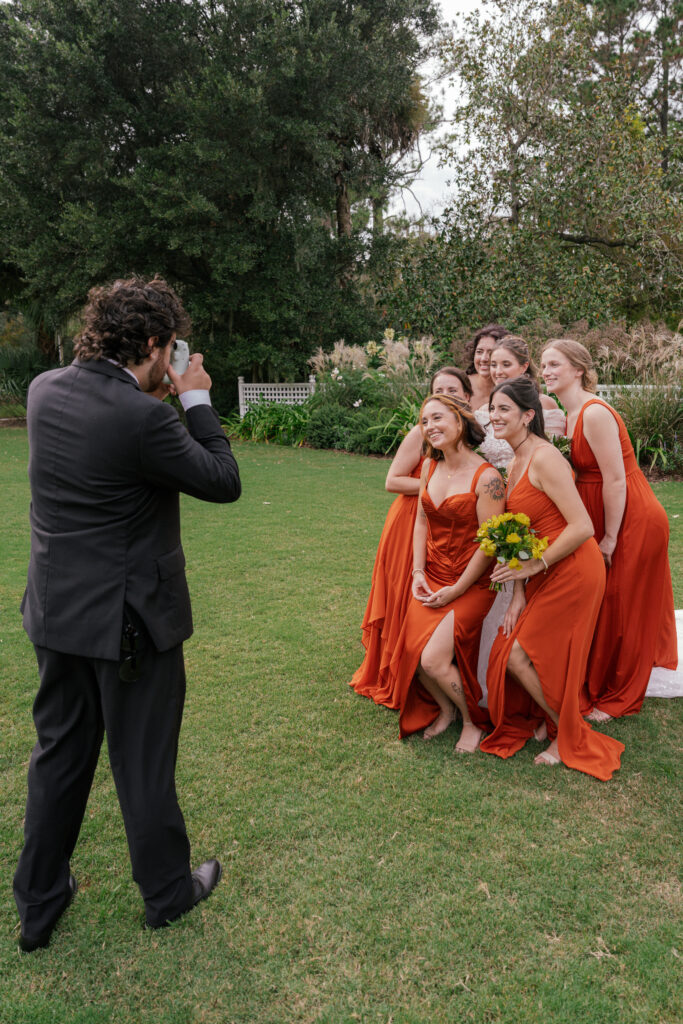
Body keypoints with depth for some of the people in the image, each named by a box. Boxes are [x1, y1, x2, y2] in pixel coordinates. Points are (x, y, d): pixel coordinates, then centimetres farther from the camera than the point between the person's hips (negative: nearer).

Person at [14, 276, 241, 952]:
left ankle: (38, 901, 38)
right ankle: (167, 891, 36)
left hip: (56, 614, 7)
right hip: (129, 619, -7)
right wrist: (196, 399, -5)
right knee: (144, 763, 12)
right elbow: (223, 482, -13)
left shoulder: (44, 390, -1)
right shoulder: (142, 417, -24)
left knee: (59, 754, 21)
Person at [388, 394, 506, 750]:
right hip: (432, 578, 6)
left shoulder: (486, 478, -17)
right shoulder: (430, 466, 4)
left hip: (471, 584, -6)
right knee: (411, 652, -5)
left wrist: (455, 590, -13)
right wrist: (418, 572, 1)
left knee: (433, 659, -15)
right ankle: (444, 707, 26)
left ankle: (473, 720, 14)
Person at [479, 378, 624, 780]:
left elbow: (582, 528, -25)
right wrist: (519, 594, 3)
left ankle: (571, 738, 19)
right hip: (546, 573, 8)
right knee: (511, 653, 9)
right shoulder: (514, 466, 9)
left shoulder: (544, 459, -21)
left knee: (520, 656, -3)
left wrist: (534, 566, -19)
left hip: (572, 570, -8)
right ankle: (549, 719, 34)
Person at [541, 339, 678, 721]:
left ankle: (618, 699, 23)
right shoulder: (573, 414, 8)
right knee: (603, 604, 18)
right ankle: (599, 686, 36)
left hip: (631, 519, -9)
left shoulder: (595, 413, -21)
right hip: (606, 517, 9)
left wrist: (610, 538, -18)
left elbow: (615, 480, -22)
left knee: (619, 608, 4)